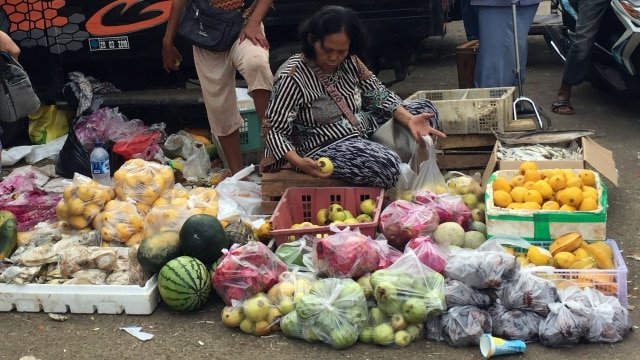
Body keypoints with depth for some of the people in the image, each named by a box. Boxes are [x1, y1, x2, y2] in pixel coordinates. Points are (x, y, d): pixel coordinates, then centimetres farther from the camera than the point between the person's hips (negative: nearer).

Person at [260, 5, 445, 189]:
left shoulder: (350, 62, -3)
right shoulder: (293, 76, -22)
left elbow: (379, 96, 3)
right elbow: (272, 130, -20)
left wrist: (409, 119, -17)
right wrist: (299, 162, -37)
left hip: (363, 129, 8)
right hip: (324, 146, -7)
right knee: (387, 166, -32)